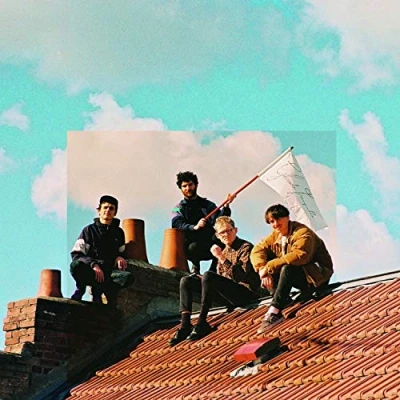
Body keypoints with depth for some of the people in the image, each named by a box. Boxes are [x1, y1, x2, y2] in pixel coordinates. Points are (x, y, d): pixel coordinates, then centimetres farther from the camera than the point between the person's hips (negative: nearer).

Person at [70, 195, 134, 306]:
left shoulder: (118, 232, 18)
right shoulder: (89, 230, 7)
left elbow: (121, 253, 27)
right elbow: (76, 254, -2)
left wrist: (119, 257, 0)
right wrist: (93, 264, -21)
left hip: (109, 271, 3)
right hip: (90, 271, -3)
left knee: (128, 276, -31)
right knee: (75, 265, -37)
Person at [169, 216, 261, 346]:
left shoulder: (246, 248, -6)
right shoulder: (224, 251, 17)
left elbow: (244, 277, -20)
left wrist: (222, 258, -24)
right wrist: (202, 280, -1)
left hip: (246, 293, -9)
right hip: (228, 294, 9)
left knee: (208, 276, -30)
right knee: (186, 281, 4)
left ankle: (201, 324, -27)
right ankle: (185, 325, -10)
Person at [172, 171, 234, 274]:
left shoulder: (208, 204, 18)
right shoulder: (178, 208, 13)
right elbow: (177, 225, -8)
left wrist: (226, 207, -18)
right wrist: (194, 227, -26)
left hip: (210, 248, 2)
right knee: (193, 246, -37)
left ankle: (214, 268, -12)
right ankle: (195, 265, -2)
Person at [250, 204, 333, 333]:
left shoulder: (303, 233, -19)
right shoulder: (275, 236, 5)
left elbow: (299, 256, -36)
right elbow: (257, 251, -1)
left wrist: (269, 266, -34)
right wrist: (262, 269, -23)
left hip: (316, 274, -8)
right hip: (298, 273, 8)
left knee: (287, 269, -35)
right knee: (266, 272, -6)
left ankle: (274, 312, -40)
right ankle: (285, 303, -18)